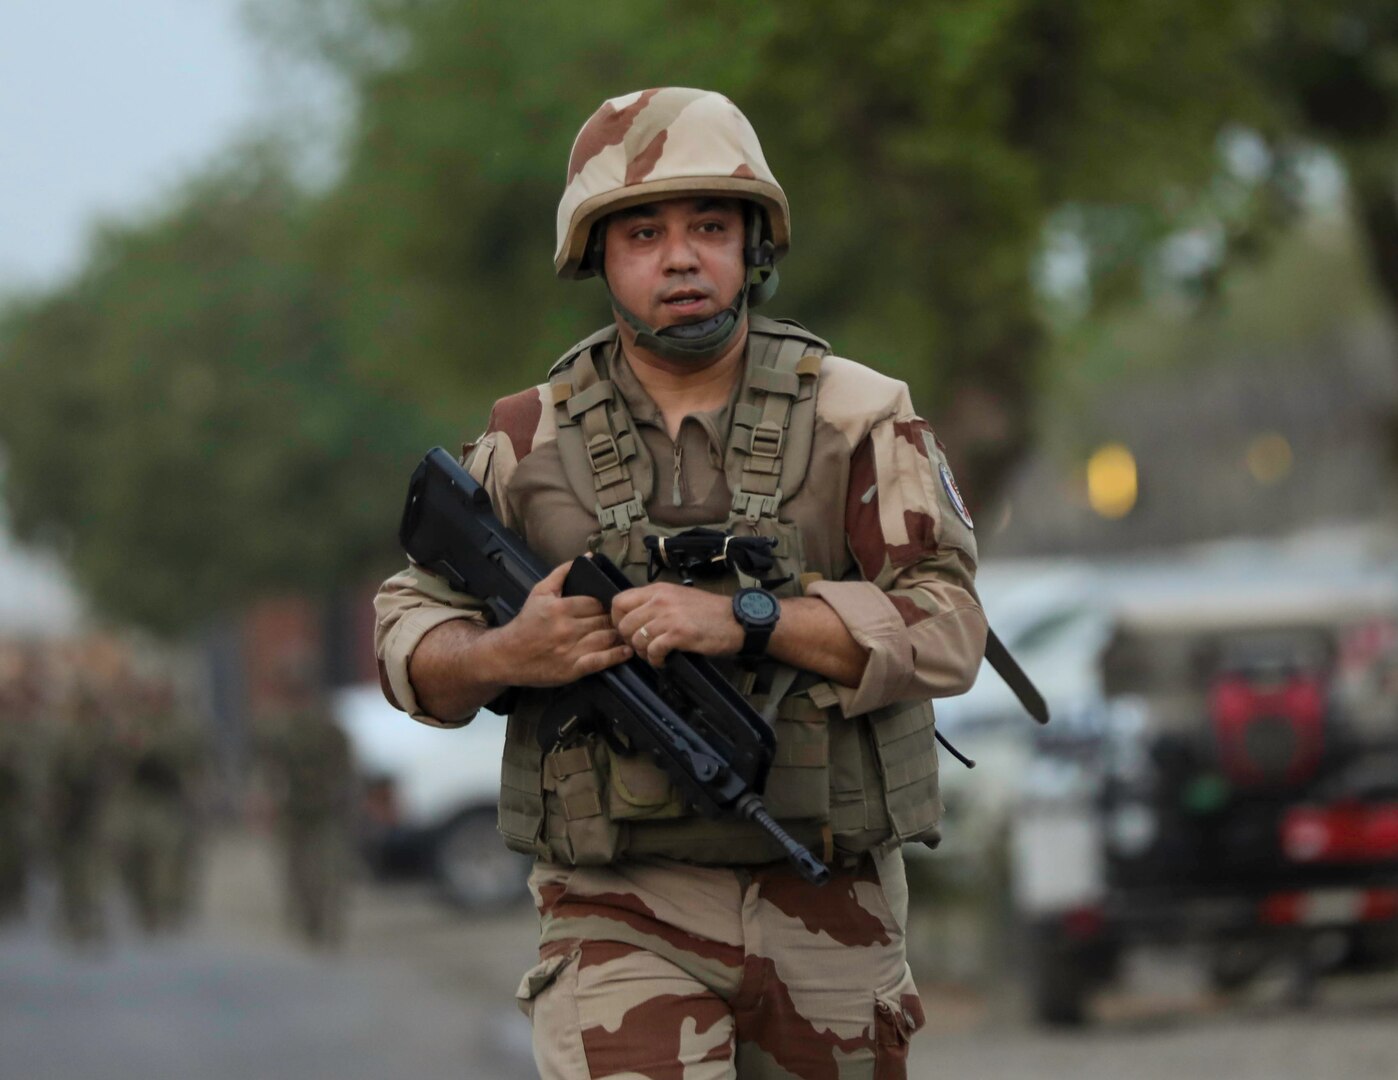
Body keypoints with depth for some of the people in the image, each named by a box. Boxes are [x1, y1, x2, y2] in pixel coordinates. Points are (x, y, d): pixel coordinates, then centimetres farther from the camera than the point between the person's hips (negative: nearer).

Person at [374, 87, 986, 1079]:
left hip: (828, 913, 1)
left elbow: (945, 628, -10)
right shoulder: (529, 446, 3)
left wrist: (743, 620, -21)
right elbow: (408, 634, 10)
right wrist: (507, 656, -13)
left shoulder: (857, 420, 0)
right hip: (621, 916, -1)